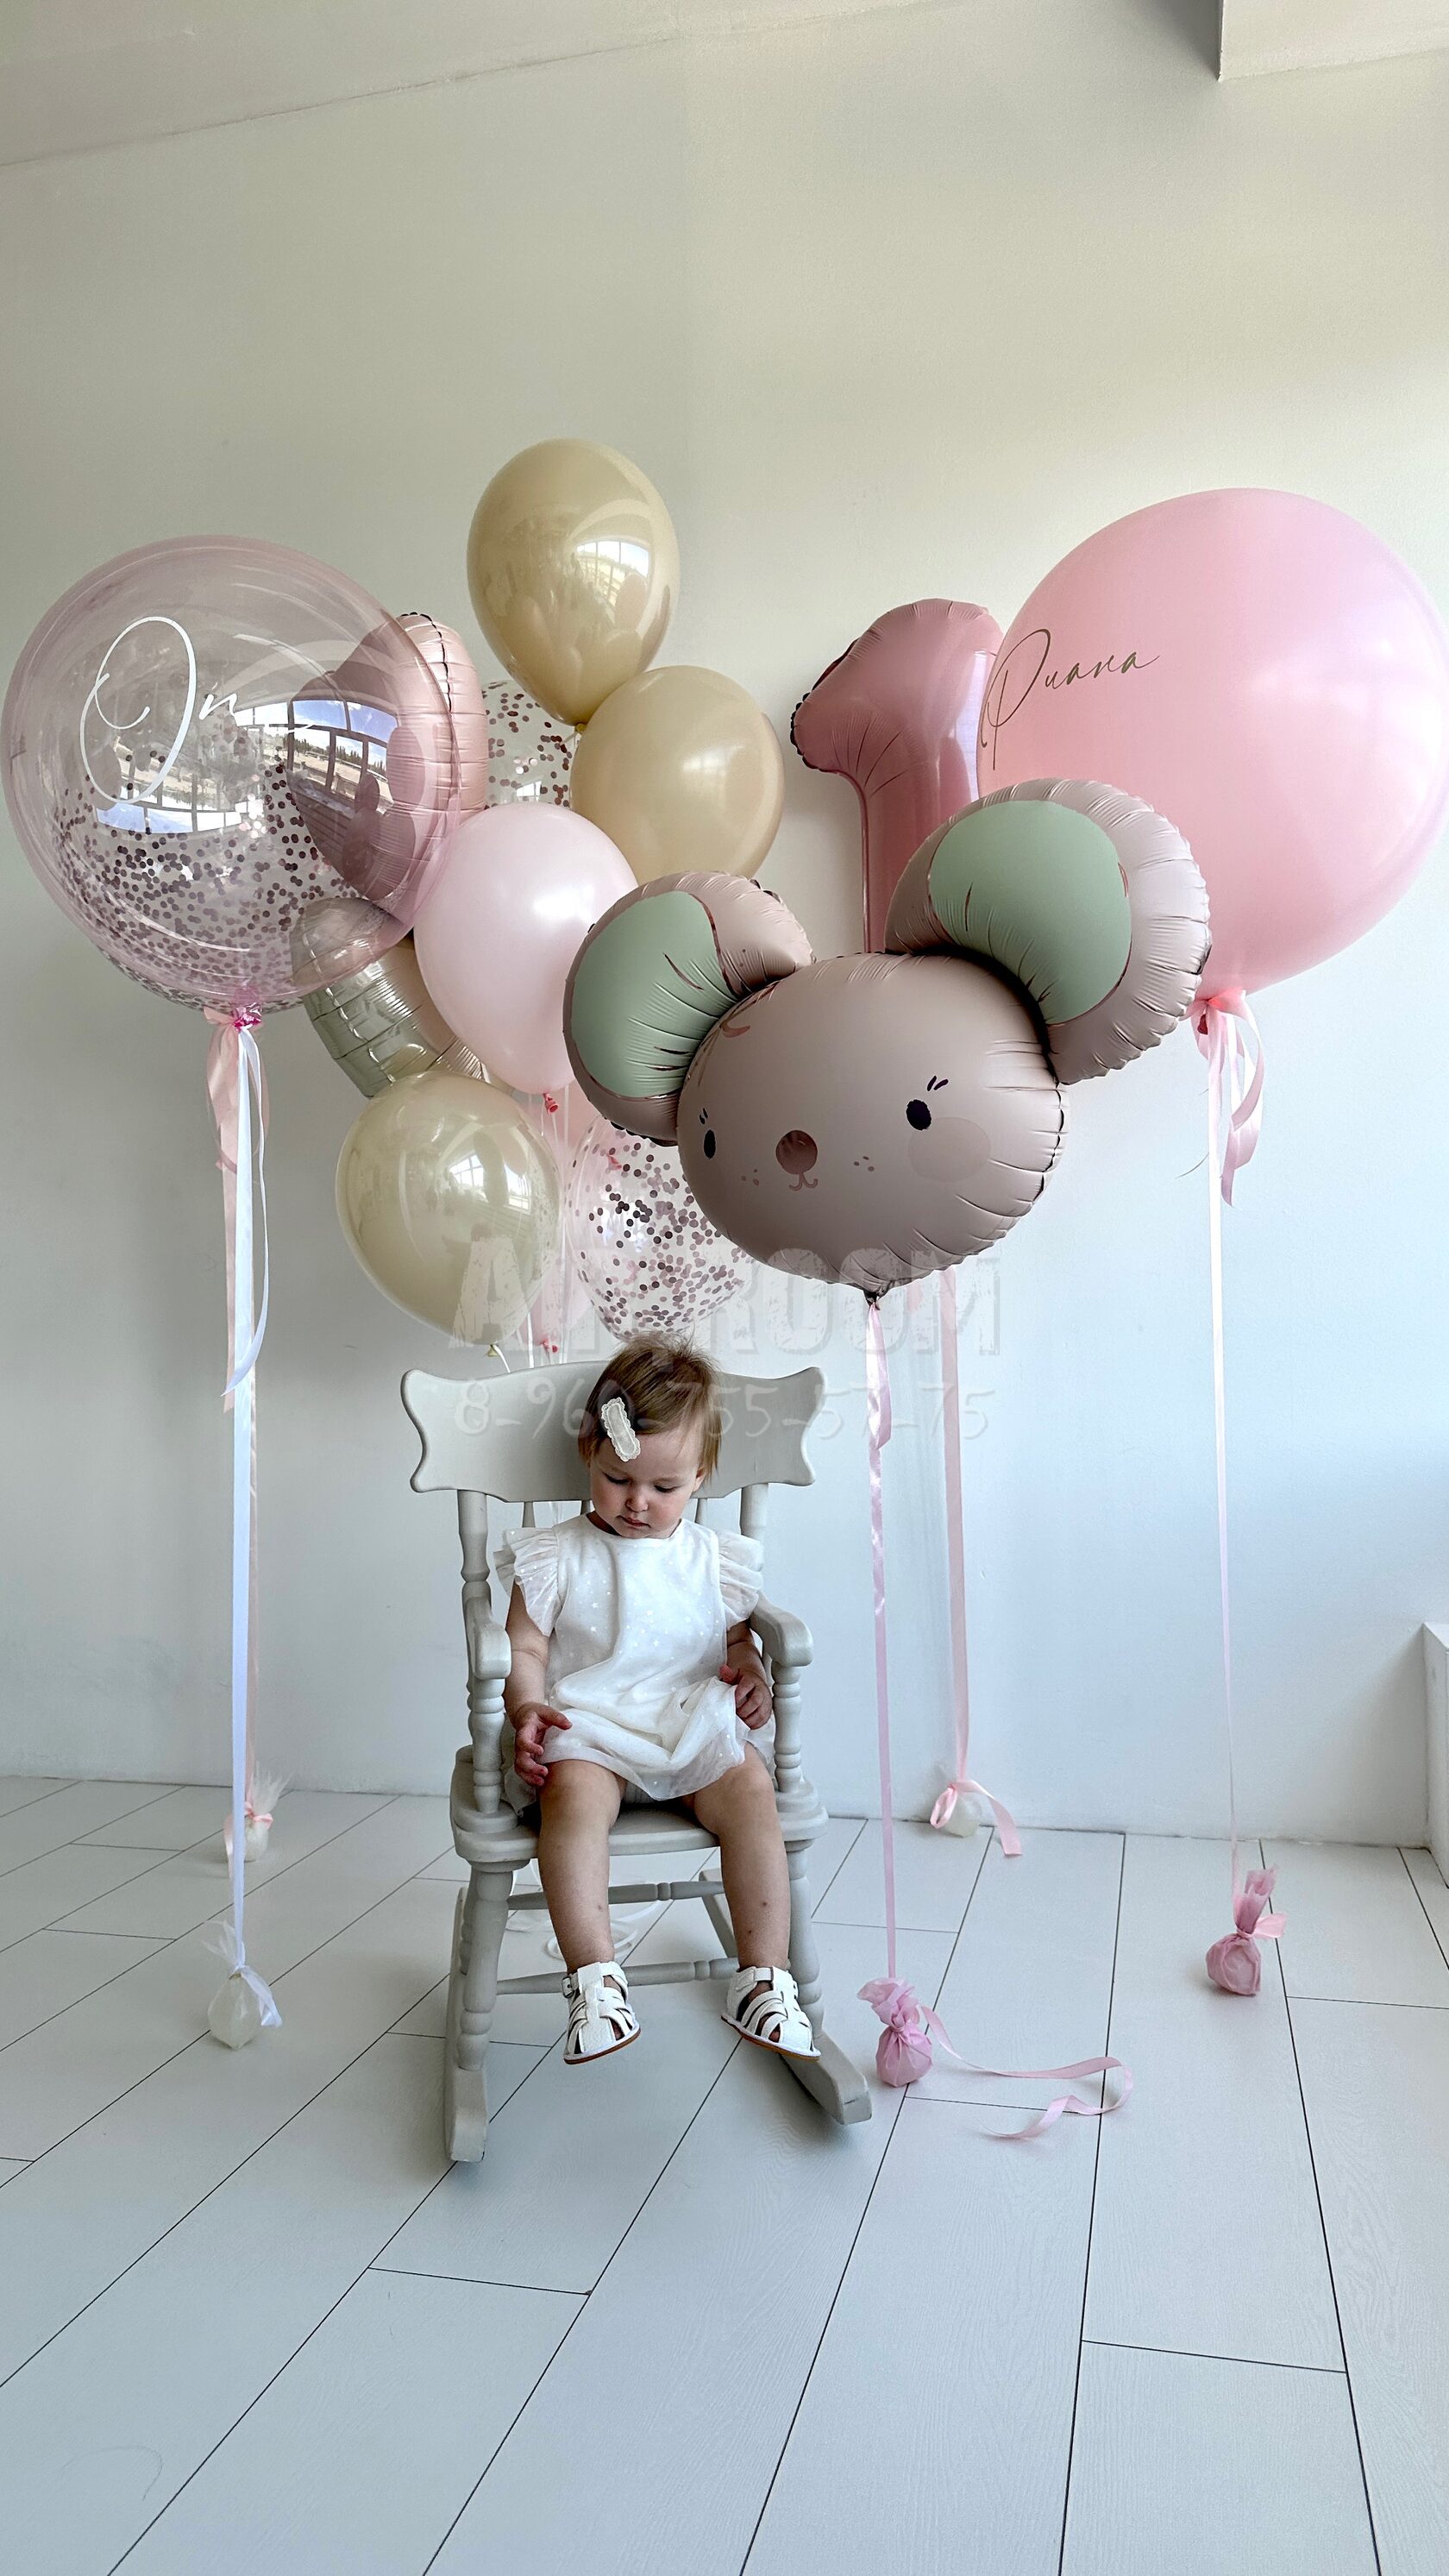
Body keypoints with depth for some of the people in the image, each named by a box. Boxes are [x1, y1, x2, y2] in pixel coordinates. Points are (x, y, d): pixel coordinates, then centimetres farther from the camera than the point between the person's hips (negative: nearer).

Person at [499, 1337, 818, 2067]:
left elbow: (736, 1637, 22)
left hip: (691, 1725, 2)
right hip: (586, 1729, -2)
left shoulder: (713, 1559, 12)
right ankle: (594, 1976, -32)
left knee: (749, 1787, -27)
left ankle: (763, 1975, -18)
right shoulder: (557, 1557, 5)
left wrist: (749, 1670, -1)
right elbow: (525, 1649, 2)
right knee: (573, 1791, -35)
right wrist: (528, 1707, -18)